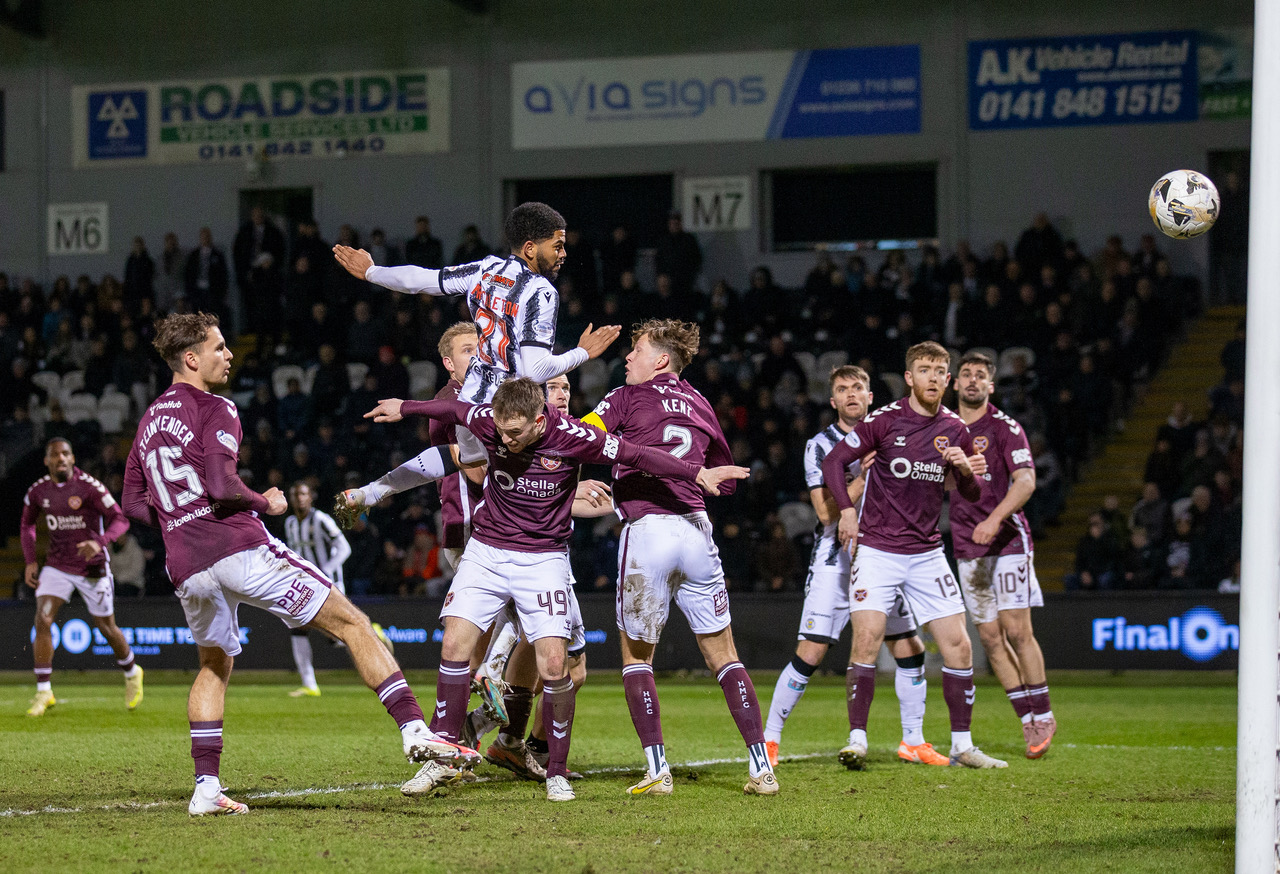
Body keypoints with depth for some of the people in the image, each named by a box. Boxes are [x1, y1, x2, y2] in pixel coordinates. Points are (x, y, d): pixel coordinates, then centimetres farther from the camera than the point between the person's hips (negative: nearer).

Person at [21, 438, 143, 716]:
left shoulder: (89, 487, -16)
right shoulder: (38, 491, -2)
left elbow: (120, 519, -16)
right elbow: (27, 524, 15)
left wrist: (99, 542, -34)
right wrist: (30, 562, 4)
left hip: (92, 566, -3)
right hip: (57, 565, 3)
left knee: (106, 627, 8)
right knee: (42, 620, -15)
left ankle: (131, 673, 37)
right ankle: (43, 693, -10)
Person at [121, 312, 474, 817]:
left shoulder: (149, 420, 19)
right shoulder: (215, 410, -3)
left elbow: (133, 503, 20)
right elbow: (221, 485, -17)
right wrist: (266, 503, -1)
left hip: (186, 568, 7)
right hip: (239, 549, -7)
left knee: (214, 666, 27)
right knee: (351, 624, -3)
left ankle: (205, 788, 16)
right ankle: (413, 729, -15)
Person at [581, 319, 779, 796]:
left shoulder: (626, 397, 4)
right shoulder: (701, 406, 18)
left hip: (646, 529, -4)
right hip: (696, 529, 4)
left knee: (637, 655, 11)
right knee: (723, 655, 11)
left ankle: (657, 770, 1)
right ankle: (762, 768, 3)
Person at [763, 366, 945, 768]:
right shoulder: (820, 445, -3)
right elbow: (826, 512, -12)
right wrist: (862, 475, -21)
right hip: (835, 562, -5)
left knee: (910, 650, 2)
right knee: (810, 654, -11)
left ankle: (913, 742, 16)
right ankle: (768, 739, -1)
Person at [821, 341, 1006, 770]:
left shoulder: (955, 429, 5)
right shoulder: (884, 420, -7)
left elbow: (972, 494, 13)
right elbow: (834, 460, -1)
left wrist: (964, 468, -8)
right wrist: (847, 509, -11)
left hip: (927, 553, 4)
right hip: (877, 549, -4)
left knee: (958, 645, -2)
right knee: (867, 638, -17)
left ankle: (962, 745, 8)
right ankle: (857, 739, -10)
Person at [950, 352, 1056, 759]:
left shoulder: (1004, 428, -3)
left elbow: (1025, 480, -14)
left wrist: (995, 519, -28)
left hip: (1008, 540, -5)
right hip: (967, 547, 5)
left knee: (1016, 630, -9)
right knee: (990, 637, 2)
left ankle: (1043, 714, 3)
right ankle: (1029, 718, 9)